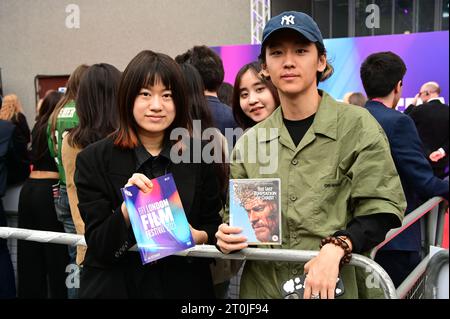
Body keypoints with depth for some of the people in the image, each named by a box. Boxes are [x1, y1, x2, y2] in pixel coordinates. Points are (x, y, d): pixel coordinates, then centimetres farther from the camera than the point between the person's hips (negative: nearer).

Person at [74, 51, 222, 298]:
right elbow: (100, 247, -12)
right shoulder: (94, 160, -9)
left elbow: (214, 224, 4)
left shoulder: (198, 156, -4)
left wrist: (198, 237, -16)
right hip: (117, 286, -2)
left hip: (185, 285, 2)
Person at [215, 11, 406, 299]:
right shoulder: (250, 140, 2)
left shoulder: (357, 126, -7)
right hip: (262, 287, 3)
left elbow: (381, 210, -9)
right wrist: (228, 235, -11)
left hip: (334, 287, -3)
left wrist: (336, 247, -24)